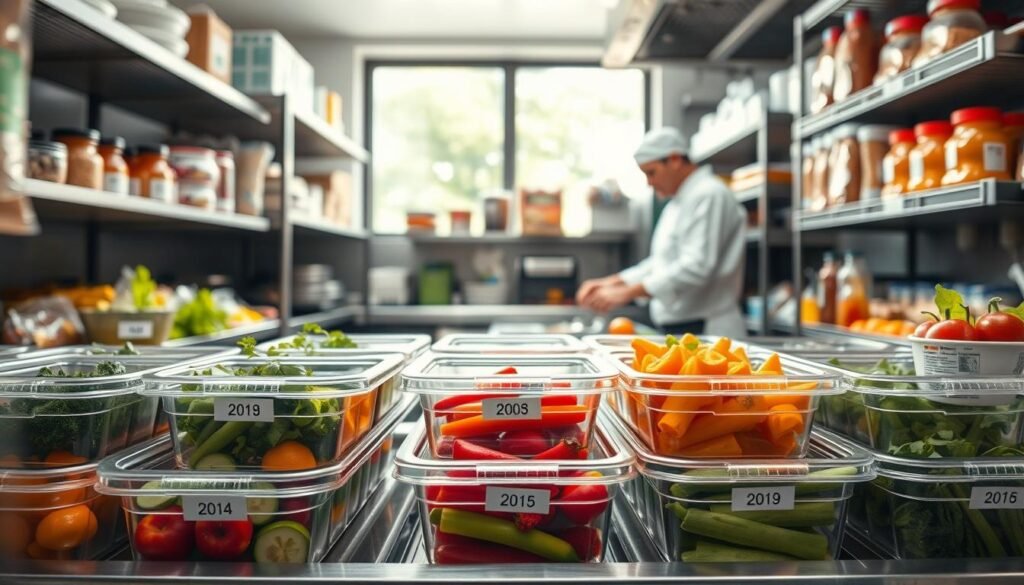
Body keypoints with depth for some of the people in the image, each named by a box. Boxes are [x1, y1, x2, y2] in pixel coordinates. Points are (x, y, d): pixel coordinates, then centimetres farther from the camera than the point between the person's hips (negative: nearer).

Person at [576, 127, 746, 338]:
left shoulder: (709, 195, -13)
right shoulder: (676, 205, 18)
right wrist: (612, 282, 9)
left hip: (707, 331, -9)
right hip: (677, 328, 9)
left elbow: (695, 267, -23)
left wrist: (627, 292, -23)